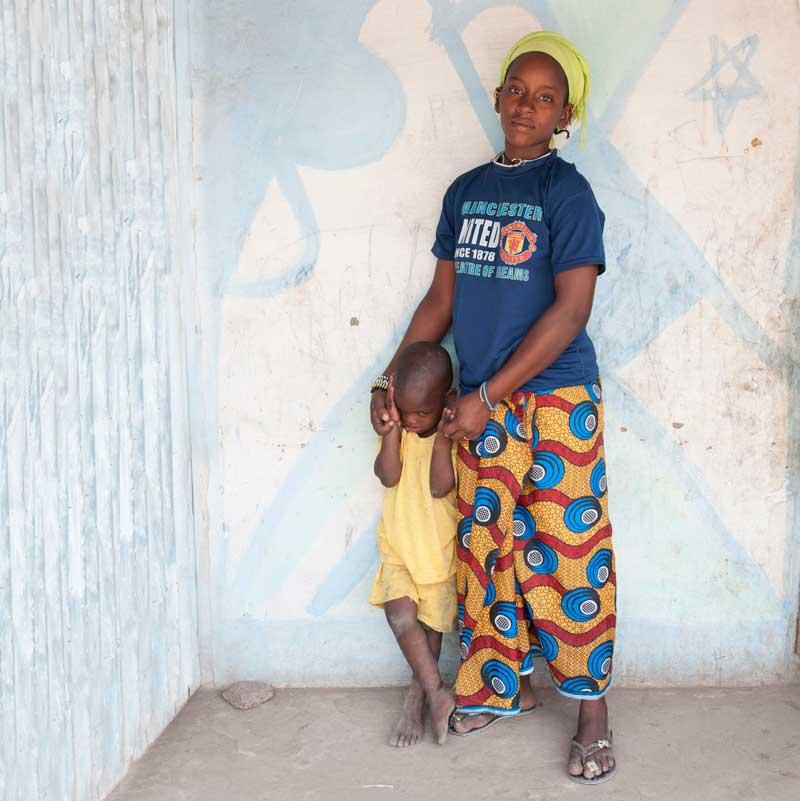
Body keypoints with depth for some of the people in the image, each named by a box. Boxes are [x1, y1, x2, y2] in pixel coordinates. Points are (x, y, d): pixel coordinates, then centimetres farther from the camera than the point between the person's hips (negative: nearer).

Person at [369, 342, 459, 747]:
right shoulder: (396, 426, -6)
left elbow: (440, 486, -25)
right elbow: (389, 476, -17)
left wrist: (442, 430, -28)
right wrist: (393, 427, -25)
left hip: (442, 547, -2)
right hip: (399, 544, 2)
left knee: (430, 623, 9)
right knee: (400, 613, -16)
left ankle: (416, 698, 27)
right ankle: (437, 693, -4)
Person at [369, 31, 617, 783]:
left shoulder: (566, 191, -7)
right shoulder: (465, 191, 10)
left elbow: (571, 308, -14)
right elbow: (442, 298, 15)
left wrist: (487, 396, -16)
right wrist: (392, 377, 8)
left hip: (557, 399, -5)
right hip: (480, 406, 5)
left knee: (567, 550, -1)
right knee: (485, 545, 11)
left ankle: (592, 712, 12)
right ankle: (505, 685, 28)